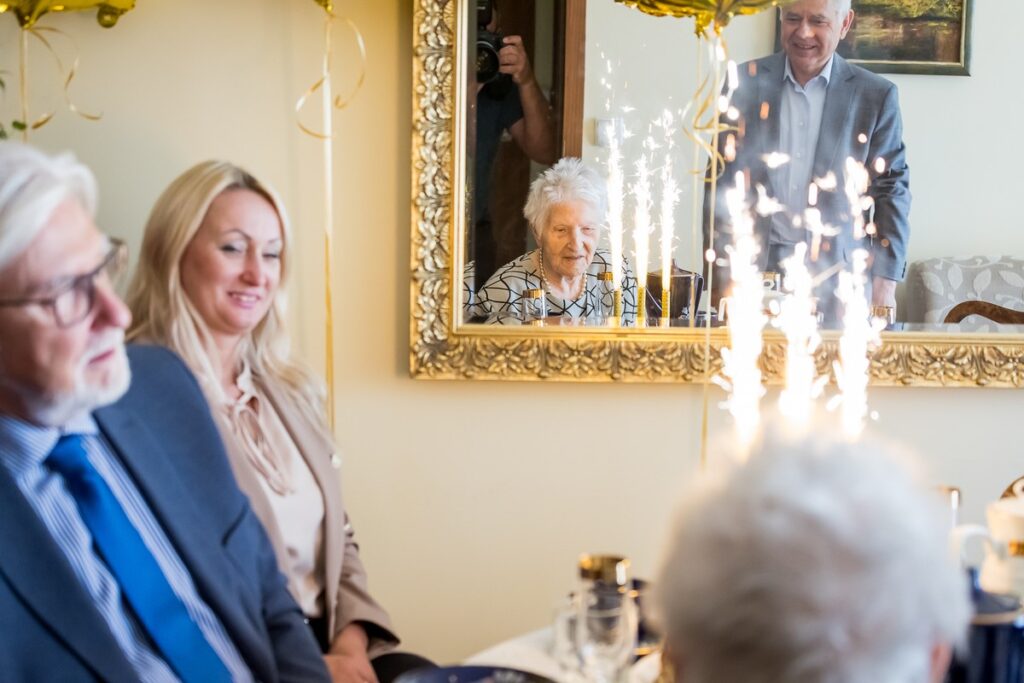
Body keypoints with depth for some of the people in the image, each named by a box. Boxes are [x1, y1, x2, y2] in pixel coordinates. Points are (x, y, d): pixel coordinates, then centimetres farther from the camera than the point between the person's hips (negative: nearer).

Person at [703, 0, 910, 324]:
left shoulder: (876, 96, 2)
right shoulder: (745, 82, 5)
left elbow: (892, 191, 4)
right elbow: (722, 181, 7)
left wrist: (885, 283, -4)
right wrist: (719, 274, 2)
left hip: (836, 277, -1)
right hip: (753, 271, 1)